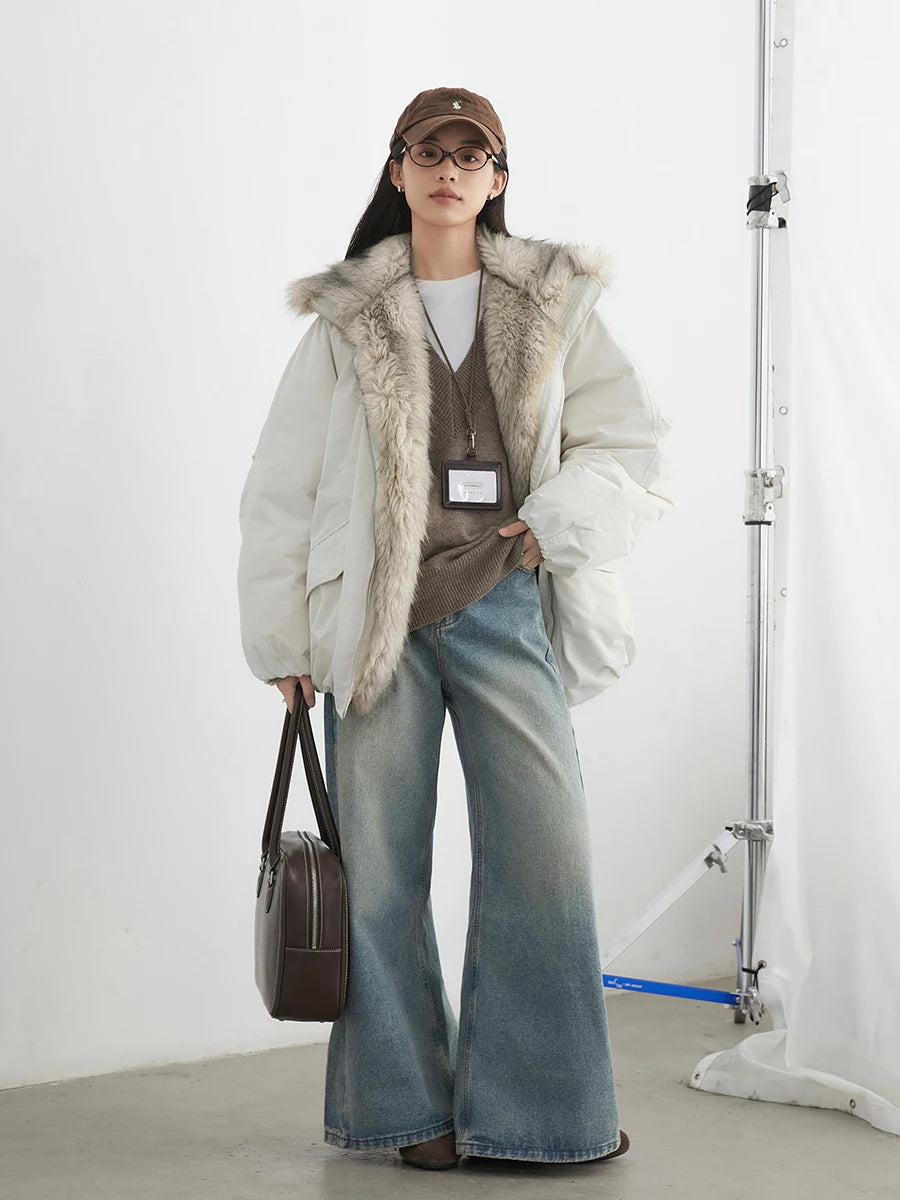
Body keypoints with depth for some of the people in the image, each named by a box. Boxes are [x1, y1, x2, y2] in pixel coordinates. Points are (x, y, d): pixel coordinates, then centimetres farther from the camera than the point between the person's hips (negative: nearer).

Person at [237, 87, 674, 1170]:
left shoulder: (554, 306, 11)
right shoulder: (345, 321, 8)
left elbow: (634, 447, 12)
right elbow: (281, 488, 9)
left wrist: (560, 517, -6)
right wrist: (284, 642, 5)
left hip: (503, 606, 1)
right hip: (377, 619, 0)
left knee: (546, 847, -5)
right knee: (381, 862, 1)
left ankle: (536, 1108, 6)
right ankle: (411, 1105, 14)